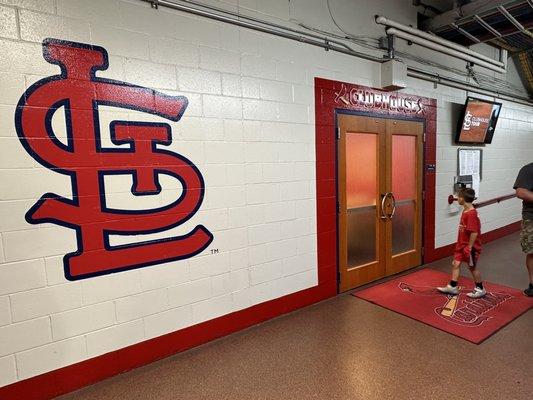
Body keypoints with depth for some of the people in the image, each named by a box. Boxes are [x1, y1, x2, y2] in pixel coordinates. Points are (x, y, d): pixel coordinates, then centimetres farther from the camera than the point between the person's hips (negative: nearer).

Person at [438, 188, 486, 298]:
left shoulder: (472, 213, -24)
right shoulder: (465, 211, 5)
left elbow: (474, 232, -25)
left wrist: (469, 247, -22)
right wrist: (461, 244, 17)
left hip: (470, 247, -9)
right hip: (462, 245, 9)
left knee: (472, 267, 7)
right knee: (455, 263, 10)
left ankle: (480, 289, 26)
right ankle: (452, 286, 18)